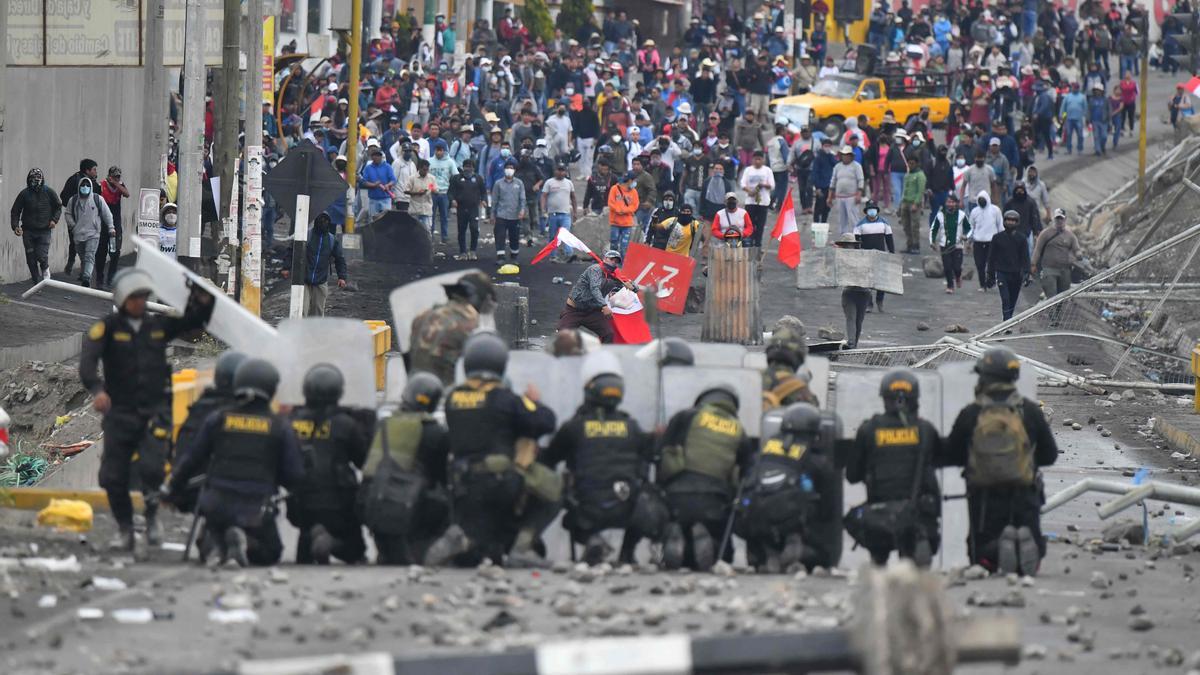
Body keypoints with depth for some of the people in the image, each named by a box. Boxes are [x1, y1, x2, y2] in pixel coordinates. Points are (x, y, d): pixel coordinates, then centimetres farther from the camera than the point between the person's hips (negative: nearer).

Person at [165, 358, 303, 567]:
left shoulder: (217, 420, 2)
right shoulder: (280, 427, -2)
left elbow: (191, 461, 9)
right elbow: (293, 476, -1)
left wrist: (171, 490, 23)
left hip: (217, 505, 2)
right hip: (257, 509, -2)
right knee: (269, 554, 18)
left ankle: (215, 541, -9)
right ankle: (246, 543, -18)